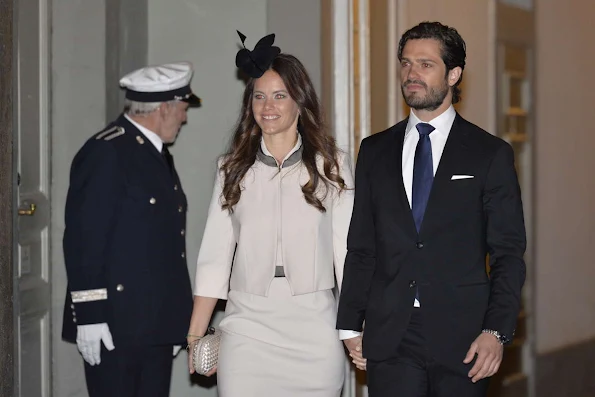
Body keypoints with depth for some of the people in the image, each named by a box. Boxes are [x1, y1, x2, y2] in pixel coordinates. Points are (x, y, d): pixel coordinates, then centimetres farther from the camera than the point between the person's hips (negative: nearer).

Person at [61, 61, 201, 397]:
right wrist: (88, 315, -19)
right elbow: (83, 239, -16)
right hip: (115, 324, -9)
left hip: (157, 324, 9)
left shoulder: (159, 154, 18)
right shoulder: (105, 152, -11)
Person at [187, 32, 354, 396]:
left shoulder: (332, 166, 4)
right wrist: (197, 335, 3)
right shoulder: (234, 169, 8)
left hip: (313, 327, -1)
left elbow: (347, 251, 2)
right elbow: (215, 255, 8)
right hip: (247, 327, 1)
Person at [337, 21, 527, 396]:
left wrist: (497, 331, -11)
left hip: (462, 337, -2)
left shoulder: (491, 154, 3)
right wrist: (350, 325, 4)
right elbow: (360, 247, 11)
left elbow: (508, 253, 0)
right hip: (389, 338, 2)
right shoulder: (375, 151, 12)